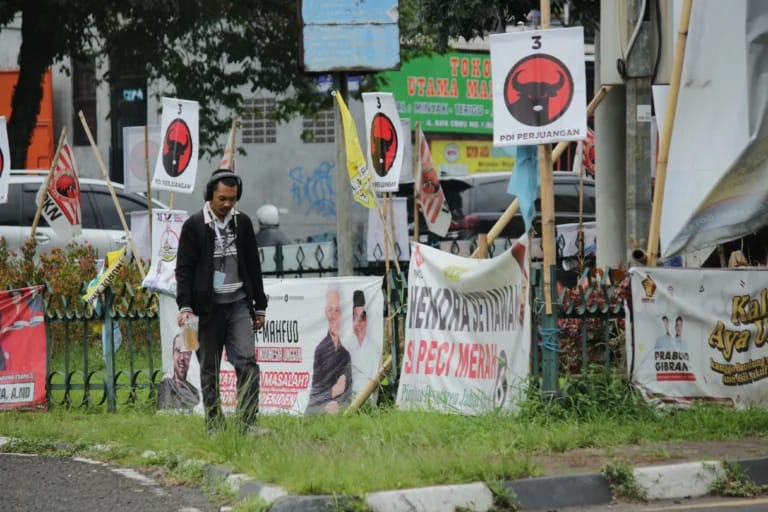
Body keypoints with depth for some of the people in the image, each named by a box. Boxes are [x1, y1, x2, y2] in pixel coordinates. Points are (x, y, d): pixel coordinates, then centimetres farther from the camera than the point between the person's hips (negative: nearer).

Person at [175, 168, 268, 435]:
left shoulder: (242, 223, 9)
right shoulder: (194, 226, -2)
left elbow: (253, 266, 16)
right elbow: (184, 269, -3)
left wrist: (260, 306, 15)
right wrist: (185, 307, -14)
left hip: (239, 304, 2)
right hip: (208, 307, -2)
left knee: (247, 361, -10)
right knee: (209, 369, 3)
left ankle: (247, 422, -8)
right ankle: (214, 425, 10)